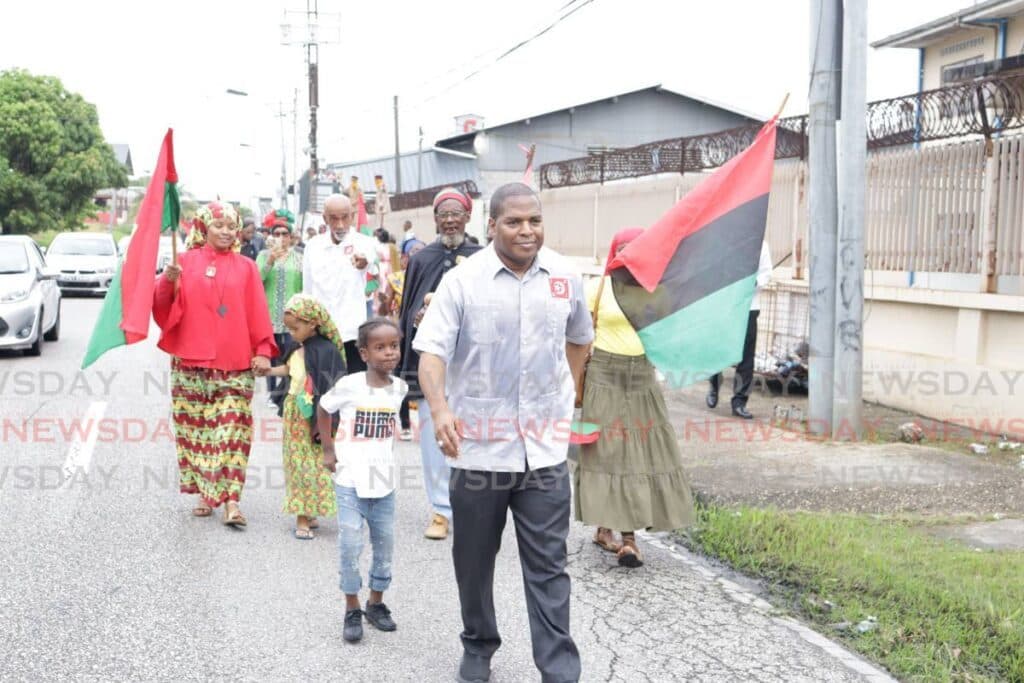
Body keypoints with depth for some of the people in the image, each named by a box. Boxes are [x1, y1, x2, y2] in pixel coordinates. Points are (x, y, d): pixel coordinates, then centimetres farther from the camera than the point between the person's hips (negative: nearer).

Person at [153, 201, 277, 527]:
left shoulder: (245, 267, 9)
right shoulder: (186, 262, 8)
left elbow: (258, 314, 5)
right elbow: (163, 307, 2)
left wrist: (263, 351, -4)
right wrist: (167, 281, -17)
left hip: (234, 365, -1)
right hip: (191, 362, 1)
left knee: (232, 432, -7)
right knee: (195, 429, 5)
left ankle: (230, 500, -8)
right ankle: (203, 492, 16)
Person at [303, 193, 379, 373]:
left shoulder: (364, 243, -6)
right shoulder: (313, 246, 6)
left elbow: (370, 257, -32)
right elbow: (307, 291, 13)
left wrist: (364, 260, -56)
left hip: (352, 333, -3)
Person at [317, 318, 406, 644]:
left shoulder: (400, 388, -3)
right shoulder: (349, 385, -13)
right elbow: (323, 409, 4)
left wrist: (386, 451, 9)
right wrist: (328, 450, 2)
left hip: (384, 481, 4)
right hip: (351, 481, -4)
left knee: (385, 545, 11)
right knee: (350, 547, -3)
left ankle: (376, 603, 28)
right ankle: (352, 610, 12)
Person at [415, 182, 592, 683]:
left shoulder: (565, 277, 3)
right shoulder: (462, 281, -8)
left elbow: (579, 339, 21)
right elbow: (432, 351, -16)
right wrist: (439, 408, -32)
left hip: (545, 445, 2)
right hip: (479, 444, -1)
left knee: (548, 565, 3)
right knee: (475, 559, 14)